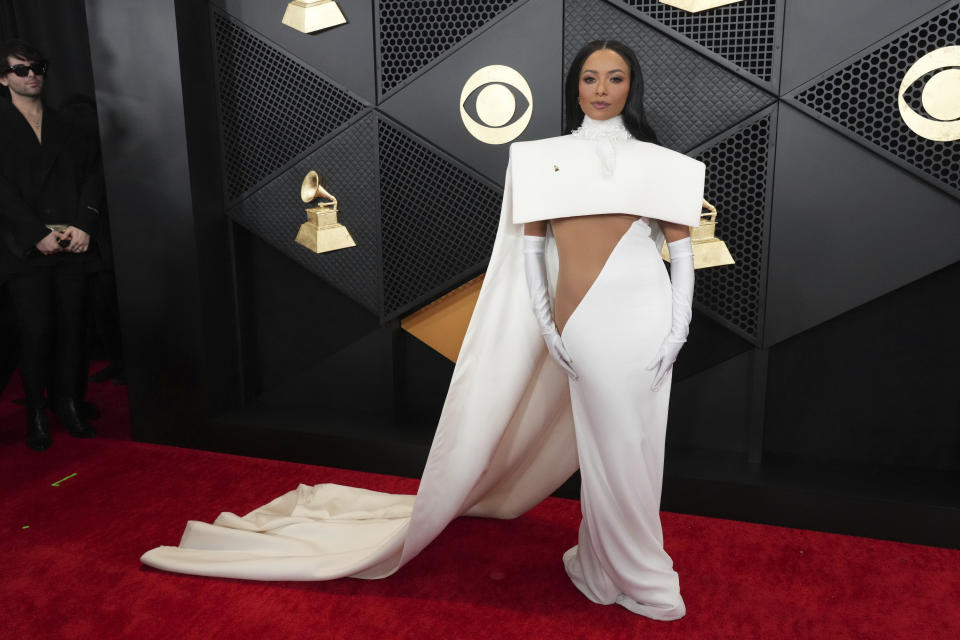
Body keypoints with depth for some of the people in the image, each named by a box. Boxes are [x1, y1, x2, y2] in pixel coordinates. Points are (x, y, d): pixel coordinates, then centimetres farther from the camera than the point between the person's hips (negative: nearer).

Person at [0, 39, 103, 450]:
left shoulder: (68, 127, 16)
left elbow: (92, 176, 9)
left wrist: (83, 225, -5)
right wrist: (38, 235, -12)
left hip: (72, 243, 3)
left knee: (71, 327, 1)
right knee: (36, 331, -5)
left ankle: (67, 404, 12)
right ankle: (36, 413, 7)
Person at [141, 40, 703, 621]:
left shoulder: (659, 162, 7)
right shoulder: (543, 158, 8)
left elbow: (682, 250, 6)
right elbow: (530, 249, 6)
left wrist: (677, 331, -3)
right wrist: (548, 327, -1)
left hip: (638, 323, 0)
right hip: (576, 329, 0)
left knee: (628, 448, 8)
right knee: (607, 447, 9)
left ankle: (634, 578, 29)